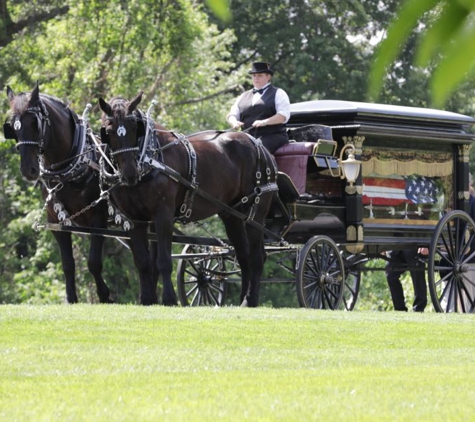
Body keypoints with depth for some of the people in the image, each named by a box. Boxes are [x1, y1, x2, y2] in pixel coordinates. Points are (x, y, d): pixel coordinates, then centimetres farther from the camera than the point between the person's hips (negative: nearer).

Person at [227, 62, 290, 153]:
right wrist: (234, 123, -5)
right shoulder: (243, 97, 24)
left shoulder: (278, 94, 9)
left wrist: (265, 122, -20)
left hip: (273, 136, -4)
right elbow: (231, 115, 21)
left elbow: (284, 115, -4)